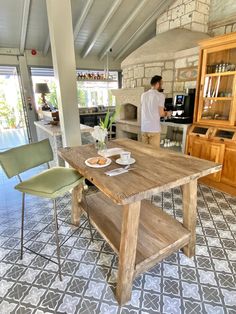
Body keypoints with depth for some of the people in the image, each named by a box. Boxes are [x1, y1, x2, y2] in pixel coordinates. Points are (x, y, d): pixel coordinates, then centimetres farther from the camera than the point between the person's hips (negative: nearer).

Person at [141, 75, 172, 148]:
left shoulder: (143, 95, 10)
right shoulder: (160, 95, -6)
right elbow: (160, 113, -7)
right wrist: (167, 113, 15)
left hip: (144, 128, 6)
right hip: (154, 129, -5)